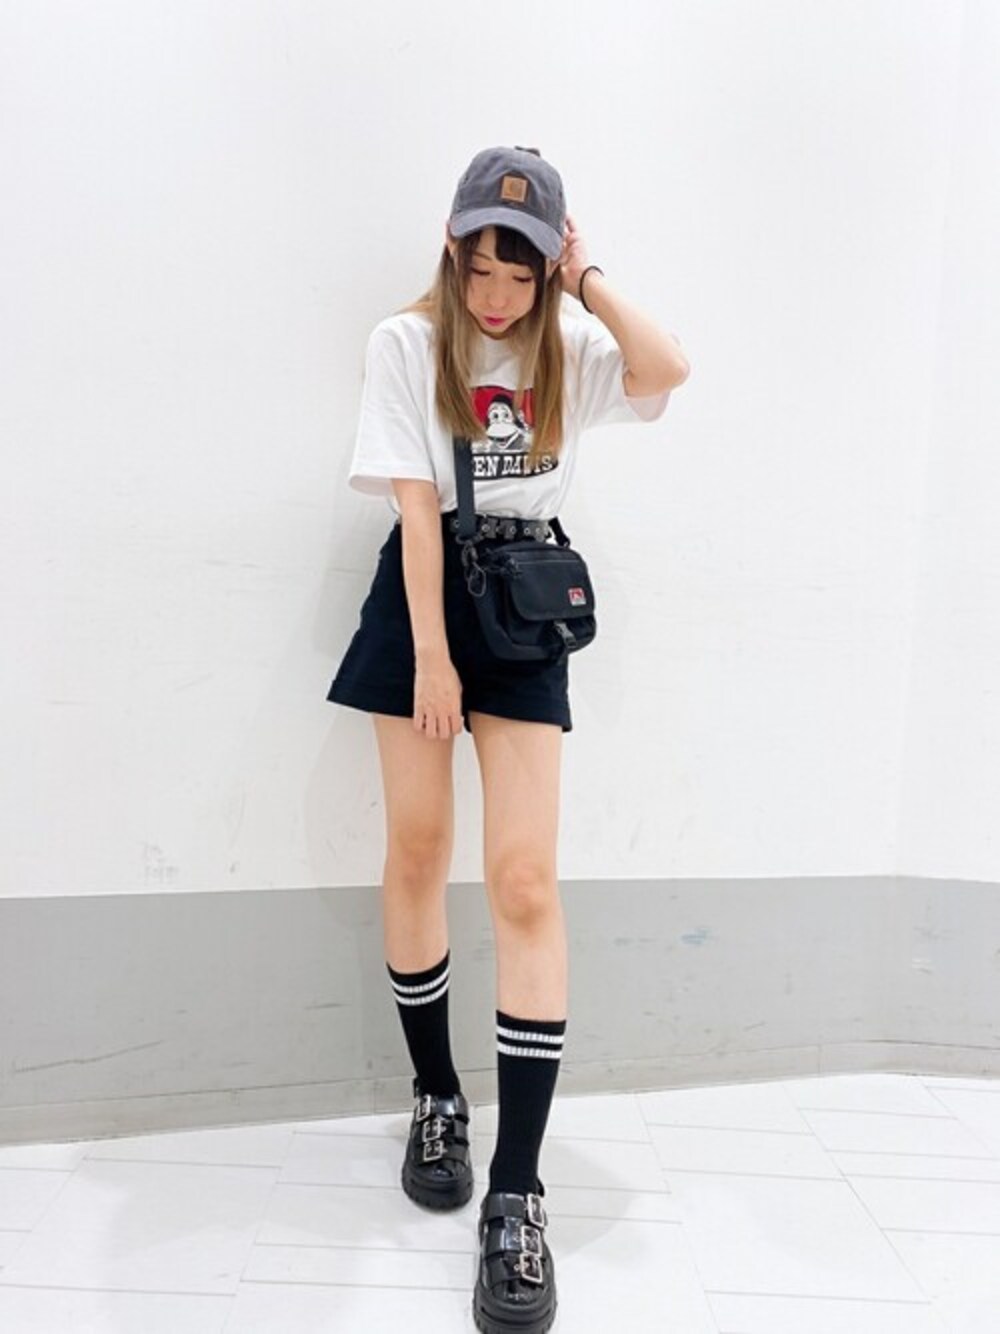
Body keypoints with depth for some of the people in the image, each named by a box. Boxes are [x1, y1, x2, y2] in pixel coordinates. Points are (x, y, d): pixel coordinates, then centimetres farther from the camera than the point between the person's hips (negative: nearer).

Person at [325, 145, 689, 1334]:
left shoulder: (567, 345, 7)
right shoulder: (405, 342, 0)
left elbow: (669, 370, -13)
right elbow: (416, 504, -8)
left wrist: (588, 282, -7)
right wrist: (429, 651, -12)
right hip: (424, 593, 0)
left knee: (524, 877, -8)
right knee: (417, 848, 4)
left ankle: (518, 1194, 0)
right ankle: (436, 1095, 28)